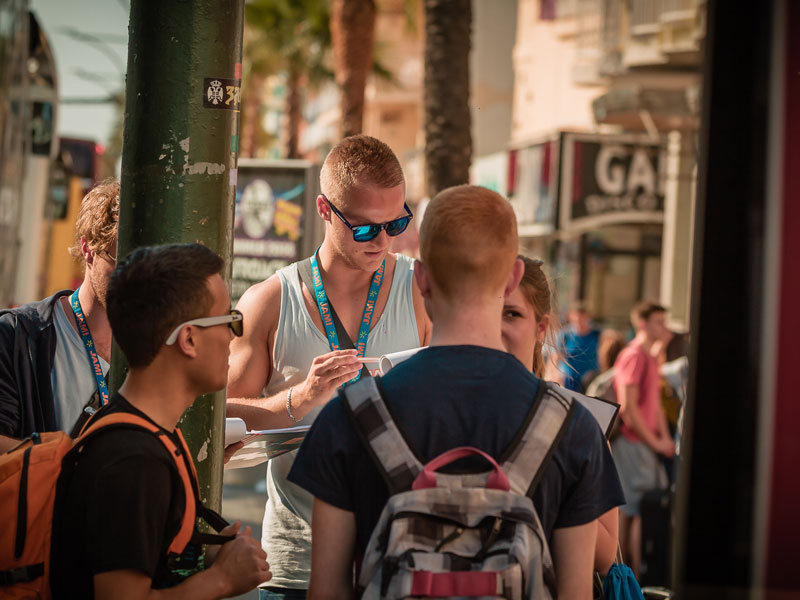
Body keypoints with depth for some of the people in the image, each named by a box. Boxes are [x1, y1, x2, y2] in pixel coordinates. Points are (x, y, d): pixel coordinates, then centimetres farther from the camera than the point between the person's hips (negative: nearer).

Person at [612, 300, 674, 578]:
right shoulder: (634, 356, -13)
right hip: (632, 442, -9)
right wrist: (655, 442, -12)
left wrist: (665, 438, 10)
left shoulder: (651, 358, 17)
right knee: (639, 511, -7)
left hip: (647, 443, 9)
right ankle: (639, 577, -4)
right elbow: (628, 408, -17)